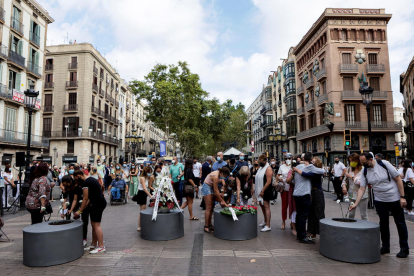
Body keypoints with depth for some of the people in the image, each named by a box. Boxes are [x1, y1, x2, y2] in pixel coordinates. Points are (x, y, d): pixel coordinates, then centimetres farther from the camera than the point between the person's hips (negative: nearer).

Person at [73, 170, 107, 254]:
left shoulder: (86, 182, -13)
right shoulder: (91, 179, 17)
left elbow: (85, 198, -14)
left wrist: (80, 211, -7)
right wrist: (83, 208, 18)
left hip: (98, 203, -10)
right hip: (100, 202, 10)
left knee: (96, 225, -8)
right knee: (93, 224, 16)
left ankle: (101, 247, -6)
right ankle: (94, 244, 25)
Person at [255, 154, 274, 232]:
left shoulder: (268, 168, -14)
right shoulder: (260, 168, 15)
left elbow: (268, 182, -20)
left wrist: (262, 191, -21)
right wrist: (256, 189, 16)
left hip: (265, 191, -9)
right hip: (260, 190, 9)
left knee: (266, 207, -8)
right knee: (261, 205, 17)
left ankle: (268, 226, -6)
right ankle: (265, 221, 33)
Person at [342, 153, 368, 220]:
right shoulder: (349, 169, 6)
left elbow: (360, 182, -22)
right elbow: (344, 180, 12)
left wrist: (351, 176, -14)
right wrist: (344, 186, -7)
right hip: (351, 195, 5)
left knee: (363, 215, 6)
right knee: (351, 214, 12)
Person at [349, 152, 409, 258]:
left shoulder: (384, 164, -15)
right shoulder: (365, 171, -4)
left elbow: (398, 179, -10)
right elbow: (362, 189, -3)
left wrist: (402, 197, -12)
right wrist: (356, 204, -10)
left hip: (394, 199, -3)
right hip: (379, 201, 4)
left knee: (400, 223, 6)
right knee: (383, 223, 10)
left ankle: (404, 248, 20)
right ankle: (385, 246, 24)